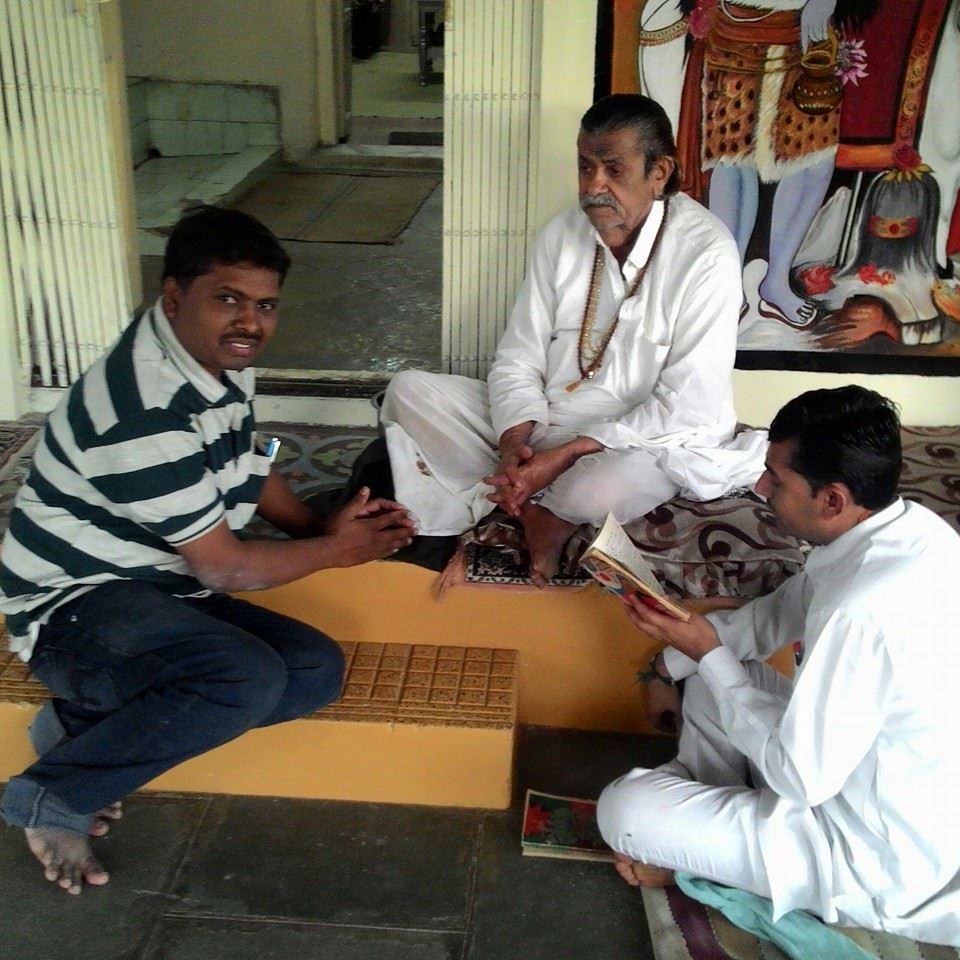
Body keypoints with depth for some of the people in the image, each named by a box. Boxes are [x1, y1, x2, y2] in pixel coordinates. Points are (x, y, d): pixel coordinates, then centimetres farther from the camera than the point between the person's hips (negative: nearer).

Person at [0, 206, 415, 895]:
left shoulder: (218, 358, 1)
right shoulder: (146, 411, -28)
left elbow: (249, 470, 19)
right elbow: (224, 566, -20)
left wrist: (323, 525, 3)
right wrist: (334, 549, -5)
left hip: (161, 592, 9)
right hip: (75, 604, -9)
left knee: (319, 670, -6)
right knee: (249, 679, -33)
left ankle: (82, 722, -1)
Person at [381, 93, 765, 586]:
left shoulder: (706, 254, -17)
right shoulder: (562, 235, 0)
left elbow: (687, 406, -20)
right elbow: (518, 360, 0)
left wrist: (566, 456, -25)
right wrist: (514, 443, -20)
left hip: (642, 441, -5)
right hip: (540, 423, 6)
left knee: (605, 488, -40)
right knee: (410, 389, -8)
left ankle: (526, 504, -7)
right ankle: (536, 507, -16)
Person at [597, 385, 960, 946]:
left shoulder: (863, 612, -36)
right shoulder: (909, 527, -7)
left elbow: (800, 777, -26)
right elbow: (785, 612, 8)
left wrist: (709, 652, -18)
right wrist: (694, 644, -4)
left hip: (883, 861, -9)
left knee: (623, 810, -13)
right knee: (718, 667, 15)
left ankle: (691, 853, 16)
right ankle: (702, 807, 21)